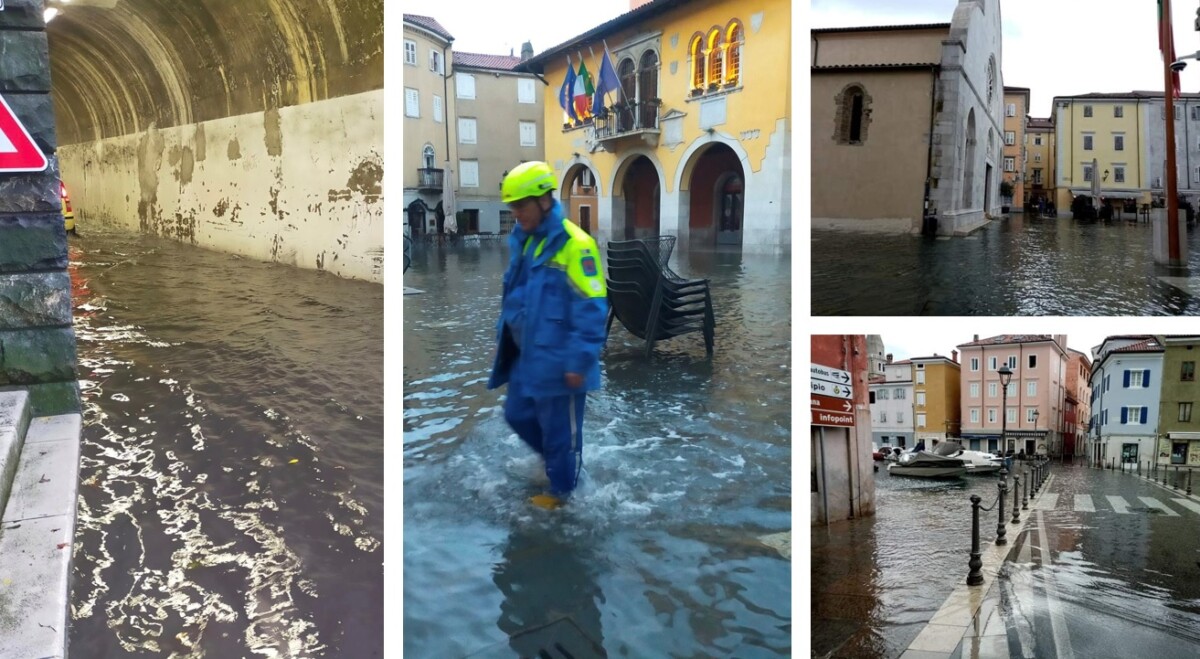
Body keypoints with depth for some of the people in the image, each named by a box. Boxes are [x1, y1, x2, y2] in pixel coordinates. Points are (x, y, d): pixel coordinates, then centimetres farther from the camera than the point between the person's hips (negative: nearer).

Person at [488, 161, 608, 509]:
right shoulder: (521, 239, 7)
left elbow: (591, 309, -21)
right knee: (518, 415, 21)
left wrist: (579, 361, -21)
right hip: (526, 355, 9)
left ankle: (561, 489, 27)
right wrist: (502, 334, 19)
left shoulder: (574, 244, -20)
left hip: (558, 361, -9)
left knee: (559, 429, 6)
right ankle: (557, 460, 44)